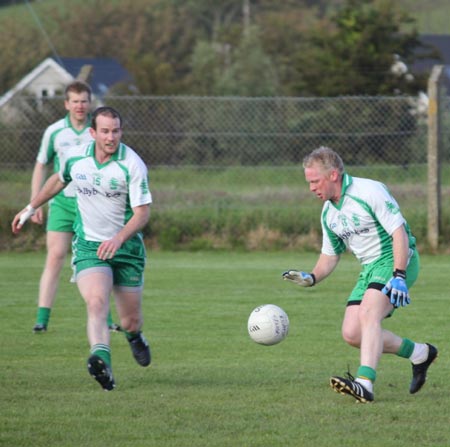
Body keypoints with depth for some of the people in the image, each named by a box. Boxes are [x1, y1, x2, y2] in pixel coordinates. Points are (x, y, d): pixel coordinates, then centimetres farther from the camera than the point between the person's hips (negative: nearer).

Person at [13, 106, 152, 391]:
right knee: (97, 303, -27)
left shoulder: (133, 165, -16)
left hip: (126, 247, -1)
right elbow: (59, 180, 20)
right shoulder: (74, 158, -4)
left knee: (131, 320, 9)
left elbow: (143, 212, -17)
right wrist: (31, 208, 30)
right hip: (88, 247, 1)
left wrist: (118, 239, -33)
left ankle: (134, 336, 47)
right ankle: (102, 362, -46)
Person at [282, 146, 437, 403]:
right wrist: (311, 278, -1)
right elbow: (330, 255, 19)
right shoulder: (328, 213, 9)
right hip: (369, 268, 9)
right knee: (352, 333, -2)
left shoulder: (369, 192, -16)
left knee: (368, 314, -30)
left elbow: (400, 233, -20)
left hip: (396, 260, -9)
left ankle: (365, 383, -40)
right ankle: (419, 354, 15)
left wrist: (398, 276, -28)